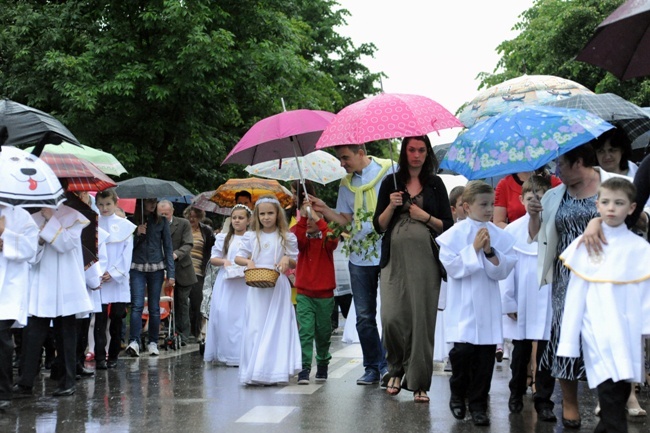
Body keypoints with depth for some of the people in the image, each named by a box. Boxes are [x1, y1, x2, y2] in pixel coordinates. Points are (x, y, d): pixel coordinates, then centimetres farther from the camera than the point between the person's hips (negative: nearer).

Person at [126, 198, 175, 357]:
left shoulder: (161, 221, 5)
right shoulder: (132, 222, 5)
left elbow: (168, 247, 4)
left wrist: (171, 273, -1)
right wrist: (137, 234, -12)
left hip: (156, 268, 1)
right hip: (137, 268, -1)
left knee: (154, 307, 4)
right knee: (137, 305, -12)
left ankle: (153, 343, 11)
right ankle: (134, 342, -18)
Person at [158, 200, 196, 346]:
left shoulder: (184, 224, -1)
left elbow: (188, 244, -10)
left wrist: (176, 254, -28)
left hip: (182, 271, -1)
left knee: (182, 303, 3)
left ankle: (183, 336, 8)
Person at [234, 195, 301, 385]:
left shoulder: (287, 237, 3)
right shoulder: (251, 237, 8)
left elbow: (295, 263, 7)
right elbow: (238, 257, 9)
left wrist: (287, 259, -15)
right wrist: (248, 261, -12)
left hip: (278, 286, -2)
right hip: (256, 288, 2)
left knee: (275, 327, -4)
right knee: (254, 327, 1)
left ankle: (271, 372, -3)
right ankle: (253, 371, 5)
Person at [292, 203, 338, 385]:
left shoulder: (326, 239, 0)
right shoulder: (302, 239, 3)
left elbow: (332, 241, -24)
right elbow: (296, 237, -20)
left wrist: (316, 218, -29)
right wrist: (302, 216, -32)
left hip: (325, 295, 0)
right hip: (304, 294, 0)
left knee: (323, 332, 12)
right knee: (305, 331, -10)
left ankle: (322, 364, 30)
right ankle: (304, 369, -11)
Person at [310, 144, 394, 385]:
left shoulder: (389, 170, -1)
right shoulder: (346, 184, 13)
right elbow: (345, 220, 11)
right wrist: (325, 210, -5)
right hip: (360, 256, 5)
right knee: (364, 316, 7)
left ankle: (387, 363, 8)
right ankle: (372, 368, 16)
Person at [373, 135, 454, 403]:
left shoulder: (435, 184, 11)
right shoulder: (391, 183, 11)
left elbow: (448, 225, 9)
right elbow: (379, 226, 9)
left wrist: (425, 217, -6)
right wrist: (391, 206, -8)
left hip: (426, 260, 0)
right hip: (395, 259, 0)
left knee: (422, 320, -4)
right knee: (392, 317, -10)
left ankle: (419, 383, 5)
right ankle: (396, 369, 16)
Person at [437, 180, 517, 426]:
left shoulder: (500, 236, 3)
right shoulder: (454, 234, -3)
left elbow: (503, 271, -1)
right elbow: (452, 267, -11)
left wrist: (490, 251, -14)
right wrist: (473, 248, -13)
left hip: (488, 306, 2)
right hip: (464, 305, -2)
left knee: (485, 356, 3)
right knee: (462, 352, -3)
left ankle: (478, 404, 16)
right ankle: (457, 395, 23)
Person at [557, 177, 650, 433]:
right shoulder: (585, 245, 2)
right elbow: (575, 294, 3)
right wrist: (569, 339, 3)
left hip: (627, 332, 1)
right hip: (597, 332, -1)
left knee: (620, 390, 5)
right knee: (609, 390, -9)